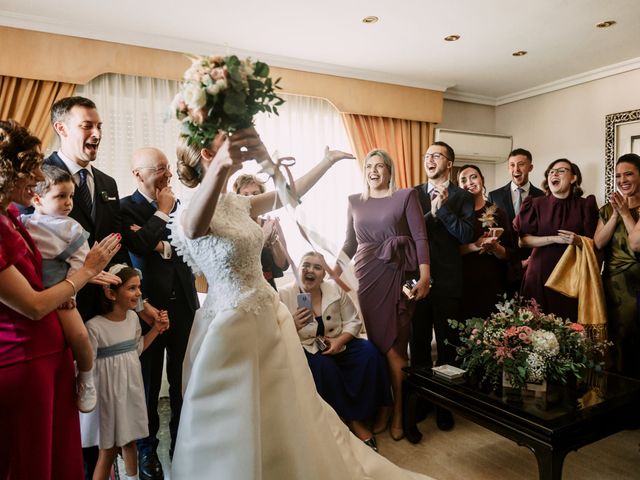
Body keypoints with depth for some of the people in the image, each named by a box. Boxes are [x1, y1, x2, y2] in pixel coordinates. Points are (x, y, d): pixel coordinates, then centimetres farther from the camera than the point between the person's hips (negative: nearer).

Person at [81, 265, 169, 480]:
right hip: (108, 392, -6)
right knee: (108, 449, 8)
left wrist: (156, 329, 4)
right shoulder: (94, 326, -23)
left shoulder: (133, 317, -3)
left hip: (131, 389, 6)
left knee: (130, 442, 21)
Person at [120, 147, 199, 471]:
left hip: (184, 306, 4)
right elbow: (140, 245, -21)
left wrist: (163, 244, -11)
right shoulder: (125, 208, -5)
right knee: (148, 383, 11)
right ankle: (147, 451, 30)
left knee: (183, 382, 12)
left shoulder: (180, 206, 9)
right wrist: (163, 212, -9)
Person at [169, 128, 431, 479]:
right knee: (237, 425, 9)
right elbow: (194, 227, -43)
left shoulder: (236, 203, 5)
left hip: (268, 314, 8)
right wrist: (221, 168, -60)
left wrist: (328, 161, 23)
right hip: (233, 323, -8)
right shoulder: (190, 213, -18)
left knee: (284, 415, 22)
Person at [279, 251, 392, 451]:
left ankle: (358, 417, -10)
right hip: (306, 350, -3)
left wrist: (340, 340, -18)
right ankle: (349, 420, -12)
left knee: (369, 352, -21)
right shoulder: (284, 296, -8)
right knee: (324, 366, -33)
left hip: (337, 344, 3)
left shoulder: (335, 289, -1)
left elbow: (353, 321, 0)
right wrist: (294, 326, -29)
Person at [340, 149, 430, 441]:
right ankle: (381, 408, 22)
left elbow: (420, 238, -4)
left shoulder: (406, 196, 3)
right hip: (366, 275, 3)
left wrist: (424, 276, -13)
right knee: (374, 343, 5)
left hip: (397, 275, -2)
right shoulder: (354, 202, 12)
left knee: (394, 344, 2)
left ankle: (397, 412, 19)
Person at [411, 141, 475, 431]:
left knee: (447, 344, 8)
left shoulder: (463, 197, 3)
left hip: (447, 280, -1)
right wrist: (431, 213, -12)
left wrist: (442, 208, -14)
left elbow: (467, 235, -10)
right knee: (419, 342, 11)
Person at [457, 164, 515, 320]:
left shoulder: (497, 213, 6)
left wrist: (495, 247, -13)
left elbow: (509, 254, 6)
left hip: (492, 285, 2)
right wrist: (475, 246, -18)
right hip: (462, 285, -1)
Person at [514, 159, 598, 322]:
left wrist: (578, 241, -17)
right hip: (540, 273, 0)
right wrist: (554, 238, -13)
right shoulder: (536, 204, 3)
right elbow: (523, 239, -4)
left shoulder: (584, 205, 4)